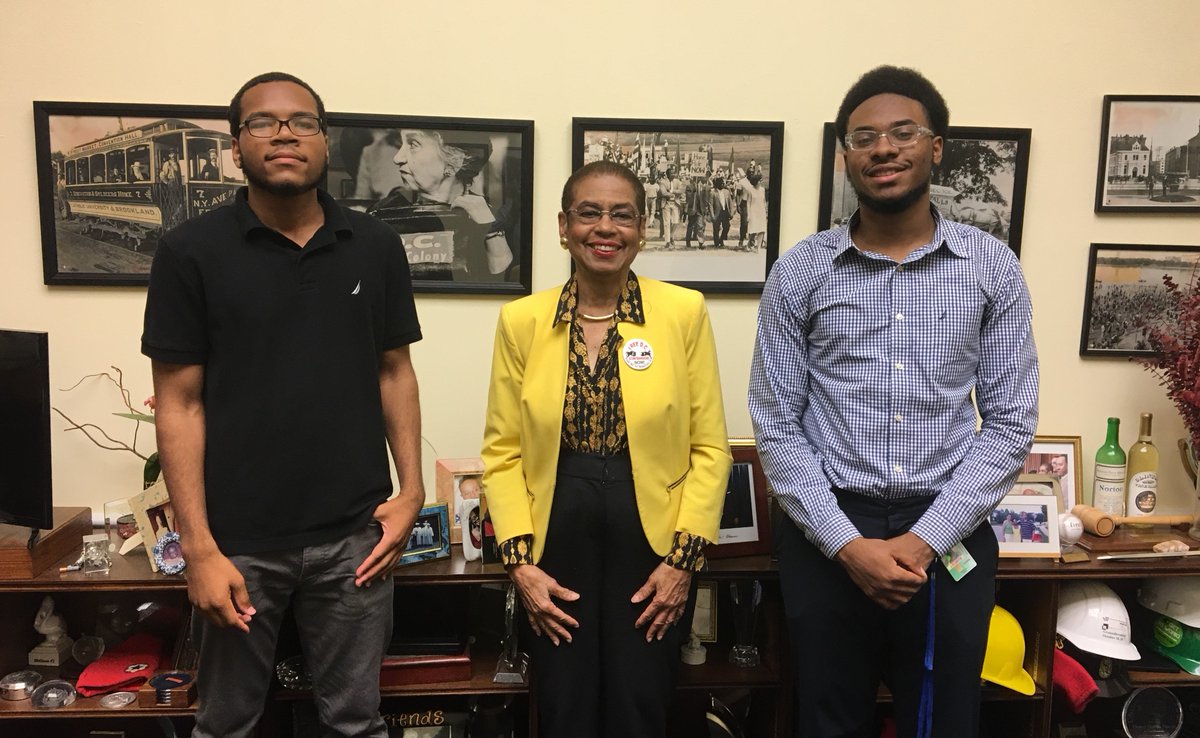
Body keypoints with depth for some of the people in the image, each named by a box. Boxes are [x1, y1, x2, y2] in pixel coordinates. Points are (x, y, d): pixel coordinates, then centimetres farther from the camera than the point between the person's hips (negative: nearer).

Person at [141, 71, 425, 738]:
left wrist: (411, 490, -2)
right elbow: (179, 403, -5)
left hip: (354, 533, 1)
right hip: (239, 538, -1)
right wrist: (198, 546, -9)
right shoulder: (190, 251, -5)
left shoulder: (375, 247, 1)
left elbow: (394, 372, 7)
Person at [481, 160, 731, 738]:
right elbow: (502, 451, 1)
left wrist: (684, 557, -7)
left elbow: (710, 447, -3)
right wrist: (520, 560, -6)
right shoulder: (521, 321, -1)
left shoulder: (684, 312, -4)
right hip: (556, 545, 1)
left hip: (651, 545, -1)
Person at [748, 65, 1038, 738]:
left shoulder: (993, 267, 0)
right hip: (827, 535, 0)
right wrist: (847, 543, -12)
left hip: (950, 539, 1)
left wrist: (925, 539, -11)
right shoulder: (800, 272, -2)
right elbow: (777, 426, -3)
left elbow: (1011, 423, -1)